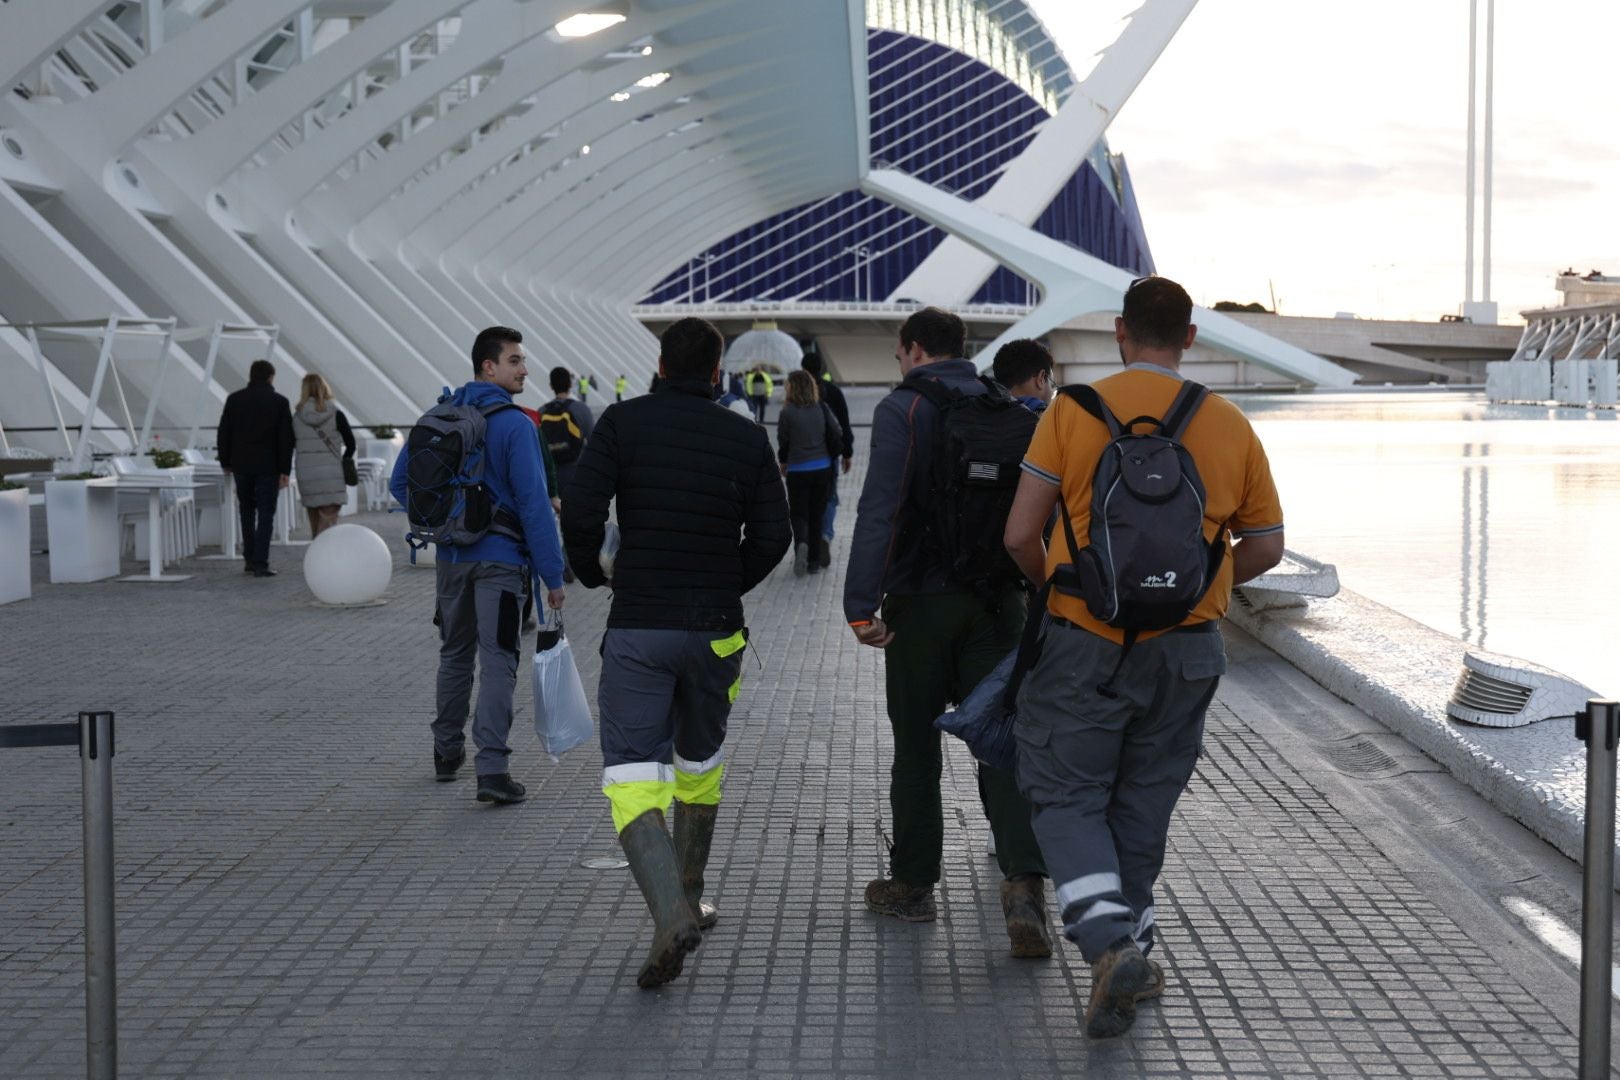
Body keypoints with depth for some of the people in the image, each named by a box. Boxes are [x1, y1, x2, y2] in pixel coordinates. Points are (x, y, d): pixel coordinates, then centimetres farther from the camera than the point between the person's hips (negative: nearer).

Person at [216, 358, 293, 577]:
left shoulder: (234, 399, 3)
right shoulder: (279, 402, -4)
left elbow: (224, 433, 4)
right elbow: (286, 438, -7)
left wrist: (225, 462, 14)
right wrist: (285, 470, -5)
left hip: (241, 464, 3)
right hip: (268, 466, -3)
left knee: (247, 511, 17)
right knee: (266, 514, -1)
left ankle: (249, 559, 17)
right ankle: (260, 564, -8)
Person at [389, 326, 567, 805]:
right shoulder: (514, 424, -14)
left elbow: (400, 482, 11)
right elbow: (534, 505, -16)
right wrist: (552, 575, -13)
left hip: (451, 558, 6)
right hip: (500, 559, -6)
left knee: (455, 655, 20)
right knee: (497, 662, -6)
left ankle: (447, 753, 30)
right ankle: (492, 770, -12)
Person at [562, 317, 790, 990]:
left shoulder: (623, 423, -4)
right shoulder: (747, 438, 2)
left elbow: (580, 514, -11)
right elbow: (772, 536, 0)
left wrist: (592, 574, 8)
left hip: (637, 629, -2)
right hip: (716, 630, 3)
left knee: (631, 774, -4)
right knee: (700, 759, 22)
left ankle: (671, 914, -23)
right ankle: (690, 900, 31)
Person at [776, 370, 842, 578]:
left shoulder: (787, 412, -12)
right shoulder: (822, 408, -2)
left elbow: (783, 441, -3)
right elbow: (837, 435, -1)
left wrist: (783, 462, 16)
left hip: (798, 470, -3)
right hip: (822, 468, 3)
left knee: (799, 513, 6)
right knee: (817, 514, 12)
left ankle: (801, 543, -24)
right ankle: (814, 561, 13)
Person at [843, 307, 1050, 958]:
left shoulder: (902, 410, -8)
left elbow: (880, 509, -18)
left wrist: (861, 605, -20)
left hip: (921, 603, -4)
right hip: (996, 603, 4)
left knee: (916, 744, 9)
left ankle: (913, 884, 19)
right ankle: (1024, 881, -16)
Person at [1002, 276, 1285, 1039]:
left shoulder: (1074, 410, -6)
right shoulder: (1230, 425, 2)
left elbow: (1020, 535, -8)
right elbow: (1265, 547, 8)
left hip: (1087, 640, -3)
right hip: (1187, 651, 3)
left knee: (1067, 797, 6)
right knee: (1143, 805, 17)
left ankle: (1109, 942, -14)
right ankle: (1131, 944, 25)